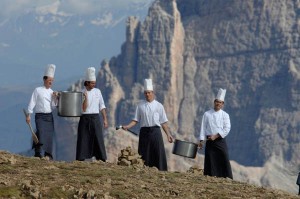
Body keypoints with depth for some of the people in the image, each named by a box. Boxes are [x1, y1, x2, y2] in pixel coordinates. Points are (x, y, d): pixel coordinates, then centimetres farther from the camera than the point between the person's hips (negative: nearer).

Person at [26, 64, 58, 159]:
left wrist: (55, 98, -6)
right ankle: (39, 155, -24)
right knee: (41, 134, -20)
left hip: (49, 116, 5)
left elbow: (53, 106, 8)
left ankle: (48, 156, 9)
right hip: (40, 116, -5)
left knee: (49, 136, 2)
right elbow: (32, 103, -2)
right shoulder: (38, 90, 0)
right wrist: (28, 115, -7)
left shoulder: (52, 92, 13)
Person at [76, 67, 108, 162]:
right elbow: (84, 109, -9)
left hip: (95, 118, 2)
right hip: (85, 119, -2)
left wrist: (105, 119, 7)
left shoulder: (97, 91, 7)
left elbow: (102, 106, 11)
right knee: (83, 140, -1)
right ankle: (80, 160, 5)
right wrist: (85, 97, -19)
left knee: (98, 140, -1)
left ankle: (102, 160, 0)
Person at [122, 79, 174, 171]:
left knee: (158, 153, -6)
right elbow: (135, 120, 10)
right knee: (144, 154, 1)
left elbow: (163, 122, 8)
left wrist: (168, 134, 3)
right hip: (144, 131, 1)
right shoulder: (140, 105, 10)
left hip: (155, 131, -1)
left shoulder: (158, 106, 6)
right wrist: (127, 126, -7)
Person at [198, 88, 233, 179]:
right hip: (210, 142, 1)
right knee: (210, 162, -2)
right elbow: (203, 128, 6)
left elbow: (227, 129, -4)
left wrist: (216, 136, -13)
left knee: (224, 161, -6)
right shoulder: (207, 114, 8)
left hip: (220, 140, -1)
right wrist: (201, 140, -4)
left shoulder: (225, 115, 5)